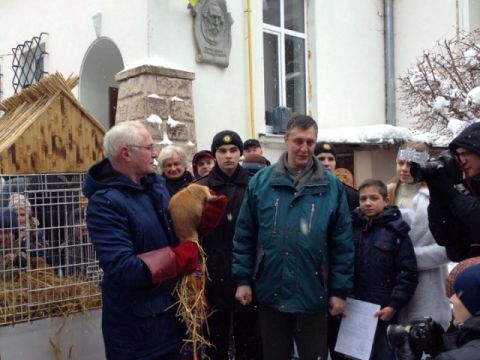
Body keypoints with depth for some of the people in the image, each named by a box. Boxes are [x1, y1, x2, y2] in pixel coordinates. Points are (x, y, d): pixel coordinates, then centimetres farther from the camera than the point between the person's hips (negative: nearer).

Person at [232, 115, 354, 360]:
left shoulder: (332, 186, -4)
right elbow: (244, 236, 1)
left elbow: (342, 244, -2)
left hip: (313, 295, -1)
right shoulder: (261, 182, -2)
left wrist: (340, 290, -3)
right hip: (271, 294, 1)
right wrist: (243, 279, -2)